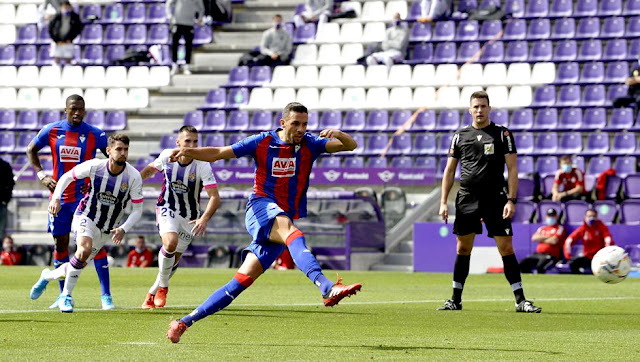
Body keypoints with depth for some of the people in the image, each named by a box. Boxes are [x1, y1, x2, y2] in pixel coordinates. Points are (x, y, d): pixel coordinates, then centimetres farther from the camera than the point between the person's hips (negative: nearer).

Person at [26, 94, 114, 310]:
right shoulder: (51, 131, -1)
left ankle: (106, 295, -5)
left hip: (85, 196, -3)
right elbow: (31, 150, 14)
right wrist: (41, 175, 1)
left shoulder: (95, 134, -7)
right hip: (60, 195, 3)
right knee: (60, 244, 8)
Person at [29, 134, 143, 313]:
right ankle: (66, 296, -16)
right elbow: (67, 177, 0)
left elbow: (137, 209, -10)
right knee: (85, 249, -31)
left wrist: (123, 229, -25)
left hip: (107, 229, 3)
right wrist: (56, 198, -14)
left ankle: (47, 276, 38)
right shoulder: (94, 166, -17)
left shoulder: (134, 176, -16)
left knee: (80, 264, 8)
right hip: (85, 217, -3)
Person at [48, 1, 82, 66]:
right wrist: (57, 41, -7)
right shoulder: (57, 17, -8)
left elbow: (79, 28, 5)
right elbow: (50, 29, -2)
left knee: (68, 60, 0)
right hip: (57, 43, -1)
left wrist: (70, 39, -2)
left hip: (68, 43, 1)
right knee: (57, 60, -5)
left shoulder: (75, 17, -5)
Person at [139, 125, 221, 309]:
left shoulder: (202, 165, -21)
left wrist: (204, 218, -39)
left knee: (174, 259, 8)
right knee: (171, 243, -28)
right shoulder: (166, 156, -13)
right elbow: (151, 169, 12)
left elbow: (214, 197, -24)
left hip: (189, 217, 1)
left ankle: (152, 293, 31)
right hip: (167, 209, -1)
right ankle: (163, 286, -7)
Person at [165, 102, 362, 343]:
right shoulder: (262, 142, -1)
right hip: (261, 208, -3)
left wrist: (338, 134, -25)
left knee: (243, 280, -4)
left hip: (285, 219, 3)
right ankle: (327, 289, -56)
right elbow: (217, 154, 2)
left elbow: (350, 145, -3)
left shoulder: (310, 144, 4)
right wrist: (189, 152, -15)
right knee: (290, 231, -37)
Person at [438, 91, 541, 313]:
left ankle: (520, 300, -5)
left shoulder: (502, 134, 3)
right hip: (466, 200, 3)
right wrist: (443, 202, 4)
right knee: (463, 249, 7)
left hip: (495, 199, -3)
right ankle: (456, 300, 17)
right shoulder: (460, 136, 10)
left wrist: (511, 200, -10)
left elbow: (512, 168, 0)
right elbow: (449, 171, 12)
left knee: (506, 248, -7)